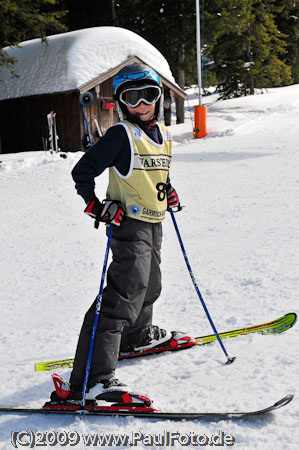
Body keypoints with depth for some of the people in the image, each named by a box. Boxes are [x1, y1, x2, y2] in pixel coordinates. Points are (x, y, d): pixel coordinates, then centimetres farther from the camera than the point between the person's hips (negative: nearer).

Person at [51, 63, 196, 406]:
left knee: (149, 286, 25)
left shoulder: (163, 136, 12)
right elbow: (82, 171, -11)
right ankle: (90, 381, -19)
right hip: (129, 224, -8)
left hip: (153, 224, 9)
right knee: (125, 294, -17)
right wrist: (97, 206, -19)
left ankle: (138, 336, 53)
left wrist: (168, 192, 14)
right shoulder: (121, 134, -11)